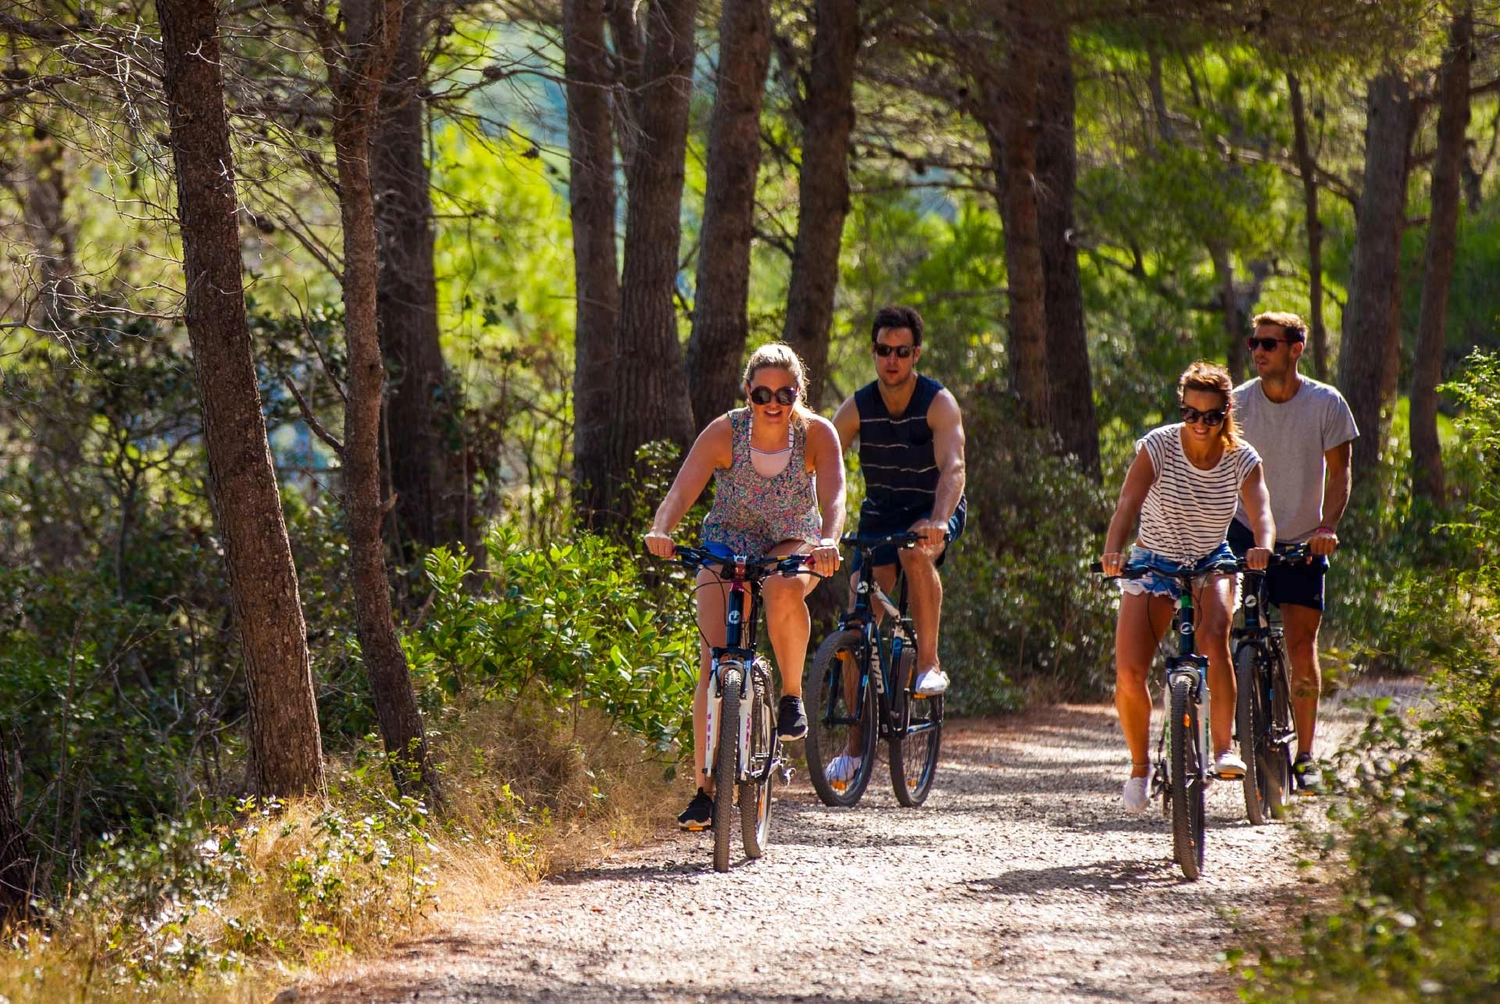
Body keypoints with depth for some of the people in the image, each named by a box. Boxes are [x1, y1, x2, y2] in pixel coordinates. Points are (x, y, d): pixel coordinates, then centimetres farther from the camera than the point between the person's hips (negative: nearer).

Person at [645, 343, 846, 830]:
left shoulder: (817, 434, -17)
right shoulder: (724, 433, -17)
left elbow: (834, 497, -31)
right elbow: (682, 490, -28)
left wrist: (828, 541, -52)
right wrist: (661, 530, -48)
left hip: (793, 544, 0)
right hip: (728, 544, 0)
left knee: (783, 588, -38)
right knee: (714, 661, -15)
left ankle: (792, 695, -15)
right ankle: (706, 788, -10)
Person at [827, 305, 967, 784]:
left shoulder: (938, 404, -17)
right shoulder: (857, 408, -8)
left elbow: (952, 466, -31)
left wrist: (938, 521, -49)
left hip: (934, 511, -3)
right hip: (880, 514, 3)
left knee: (916, 552, -38)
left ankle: (929, 663, -22)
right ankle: (856, 741, 0)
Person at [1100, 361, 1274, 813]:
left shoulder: (1241, 459, -12)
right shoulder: (1158, 446, -17)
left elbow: (1261, 512, -26)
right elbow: (1128, 504, -29)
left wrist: (1262, 546, -50)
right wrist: (1112, 551, -48)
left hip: (1211, 564, 0)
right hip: (1153, 563, 0)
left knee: (1214, 638, -32)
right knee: (1129, 673, -14)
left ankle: (1224, 748, -25)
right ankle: (1140, 766, 11)